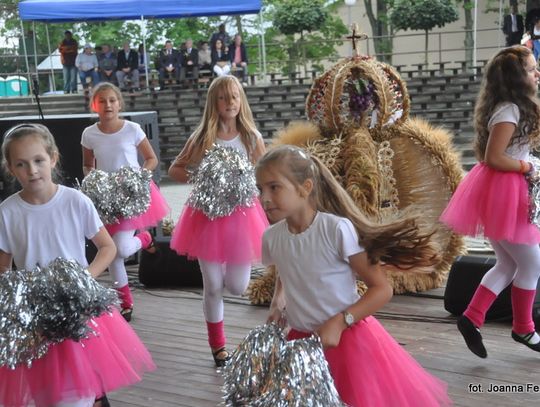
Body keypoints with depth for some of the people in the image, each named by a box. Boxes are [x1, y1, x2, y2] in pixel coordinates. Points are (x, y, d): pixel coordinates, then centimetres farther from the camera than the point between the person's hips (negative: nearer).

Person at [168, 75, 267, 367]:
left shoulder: (251, 138, -1)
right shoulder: (202, 138, -3)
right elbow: (174, 170, 4)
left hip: (241, 213, 1)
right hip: (208, 215, -1)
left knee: (237, 286, 1)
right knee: (212, 286, 4)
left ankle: (226, 279, 40)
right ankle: (217, 344, 24)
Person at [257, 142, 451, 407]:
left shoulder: (337, 229, -22)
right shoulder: (271, 237, -5)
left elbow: (382, 289, -17)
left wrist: (339, 322, -23)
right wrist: (277, 302, 2)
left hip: (346, 340, -5)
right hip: (300, 342, 5)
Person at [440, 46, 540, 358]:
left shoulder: (515, 107, 12)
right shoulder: (509, 111, -18)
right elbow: (493, 158, -23)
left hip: (505, 191, 10)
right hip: (501, 192, -10)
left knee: (509, 264, 14)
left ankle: (472, 318, 10)